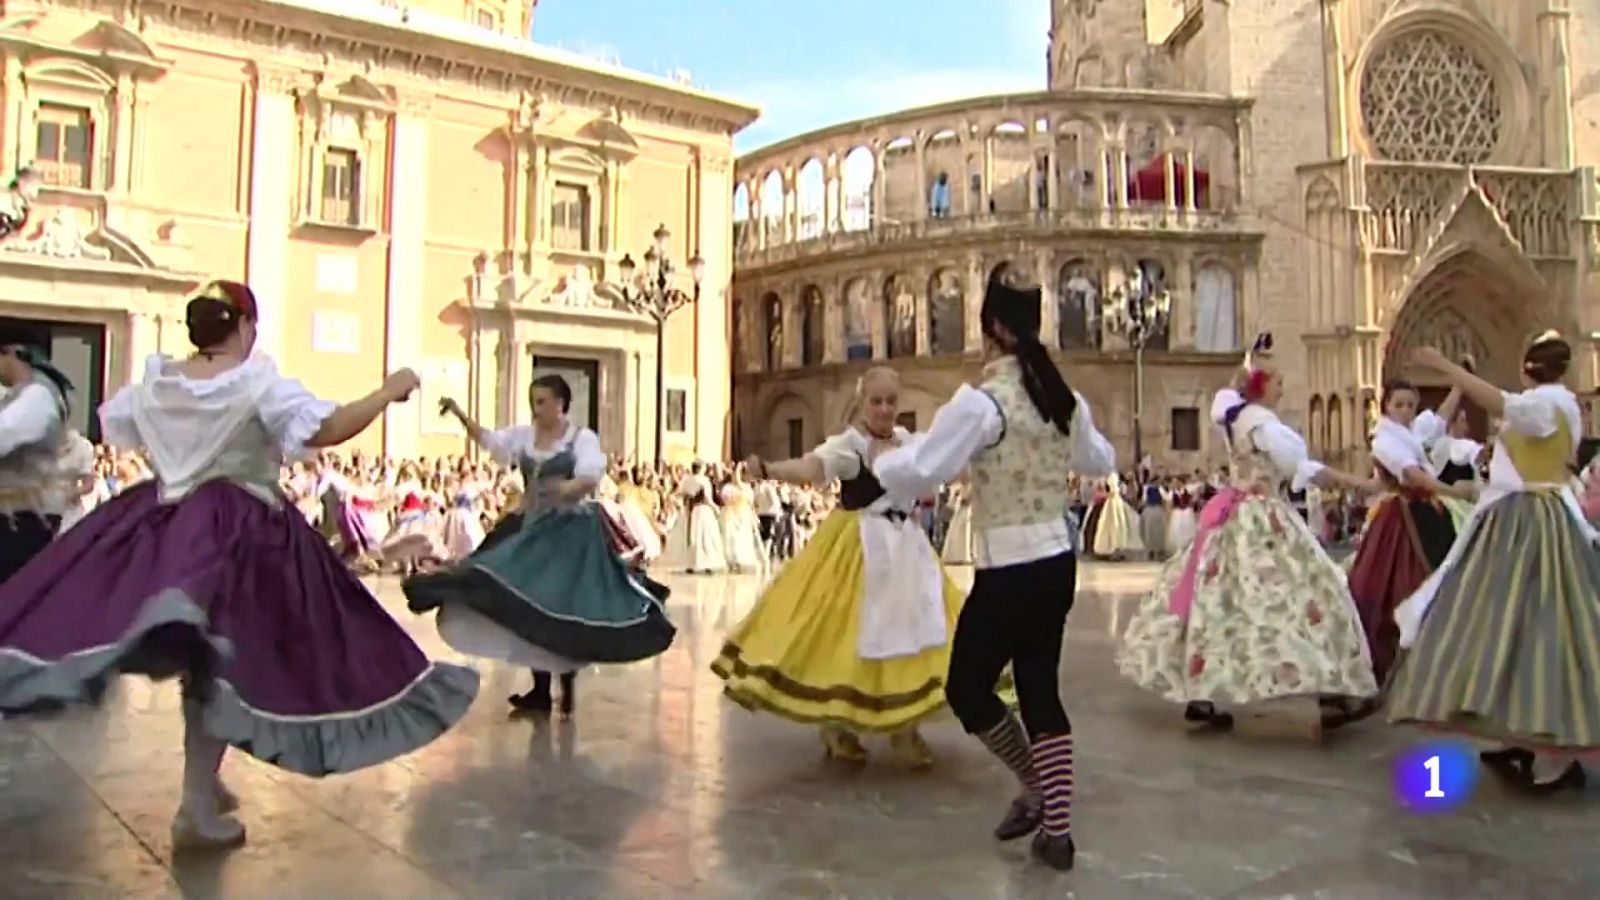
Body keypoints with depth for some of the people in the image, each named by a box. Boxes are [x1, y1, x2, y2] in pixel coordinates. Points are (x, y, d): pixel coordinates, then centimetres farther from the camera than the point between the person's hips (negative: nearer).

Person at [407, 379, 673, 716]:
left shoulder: (583, 438, -6)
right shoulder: (525, 435, 8)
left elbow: (591, 478, -20)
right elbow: (489, 440, -2)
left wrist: (566, 489, -40)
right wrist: (461, 416, -15)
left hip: (571, 531, -5)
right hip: (533, 529, 5)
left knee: (566, 607, -3)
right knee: (531, 606, 5)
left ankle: (567, 688, 14)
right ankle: (540, 690, 15)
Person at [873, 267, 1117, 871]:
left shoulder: (982, 402, -17)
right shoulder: (1063, 398, 6)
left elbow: (921, 471, -18)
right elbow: (1100, 463, 23)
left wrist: (875, 463, 2)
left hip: (1009, 574, -8)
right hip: (1057, 563, 8)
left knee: (967, 686, 11)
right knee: (1040, 689, 14)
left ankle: (1036, 790, 22)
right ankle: (1056, 830, 18)